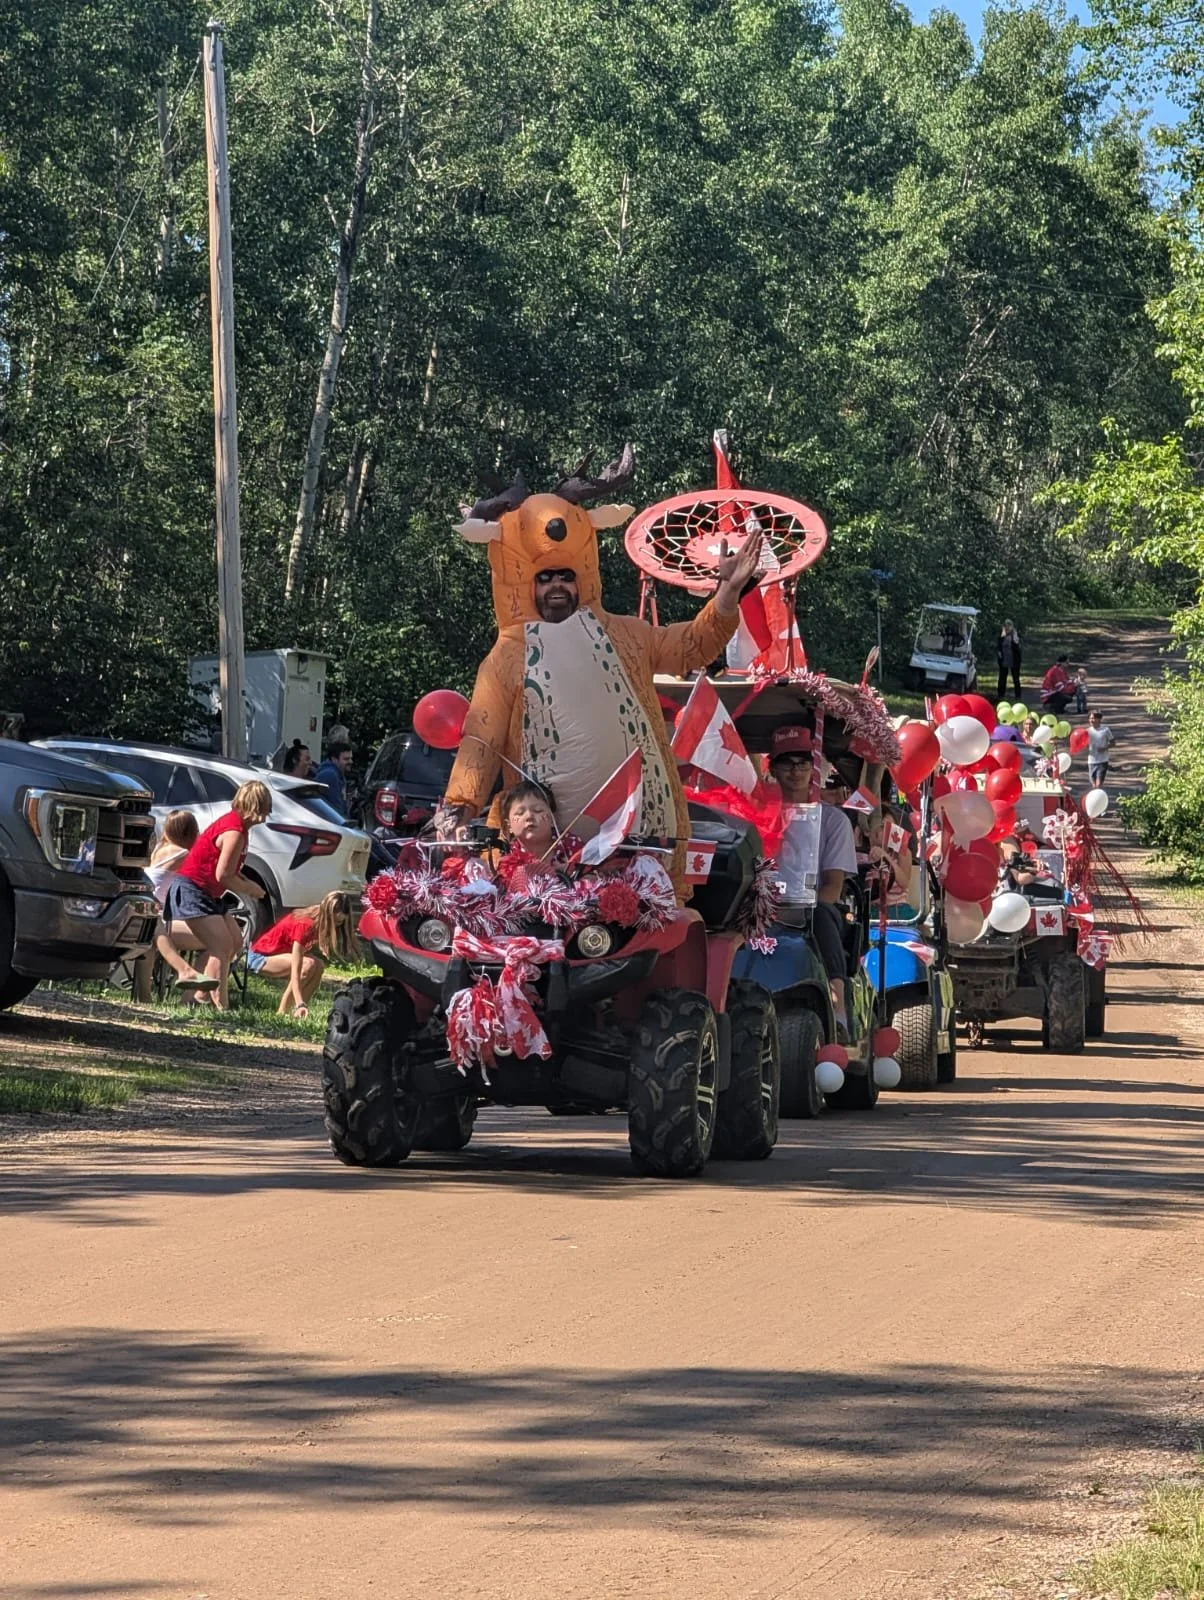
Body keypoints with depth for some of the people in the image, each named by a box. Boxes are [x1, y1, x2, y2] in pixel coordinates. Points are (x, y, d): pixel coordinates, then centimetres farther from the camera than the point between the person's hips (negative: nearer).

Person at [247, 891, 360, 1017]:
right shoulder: (305, 925, -31)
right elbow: (295, 970, -36)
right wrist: (300, 1004, -43)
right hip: (259, 957, -8)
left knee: (318, 965, -13)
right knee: (308, 964, -28)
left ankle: (297, 1011, -14)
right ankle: (282, 1011, -23)